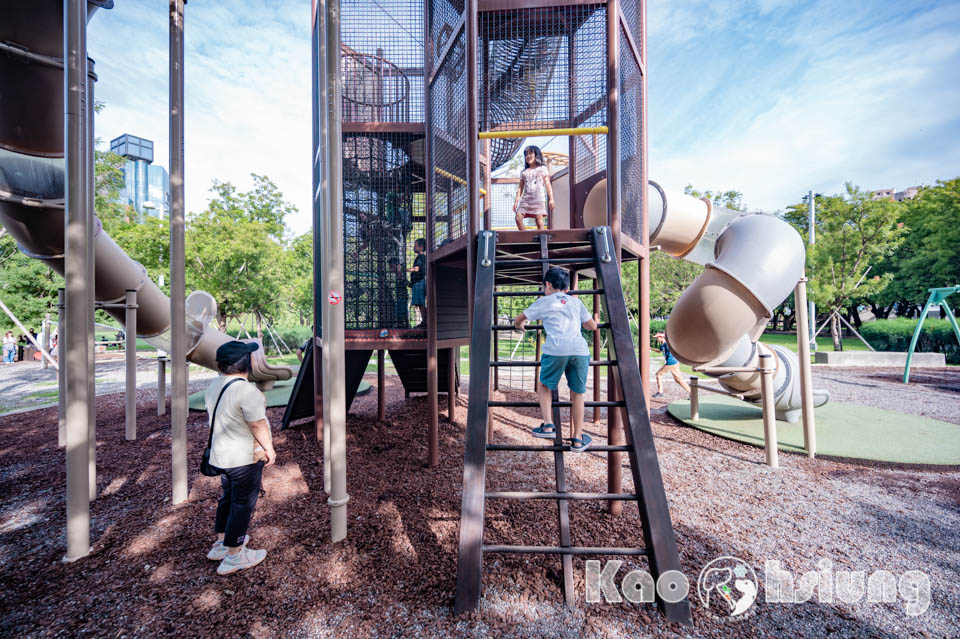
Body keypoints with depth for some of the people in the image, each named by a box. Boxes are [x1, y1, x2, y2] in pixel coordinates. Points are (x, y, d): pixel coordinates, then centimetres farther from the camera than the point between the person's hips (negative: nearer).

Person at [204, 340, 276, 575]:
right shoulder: (247, 390, -27)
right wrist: (269, 449, -10)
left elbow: (212, 415, 12)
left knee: (228, 498, 25)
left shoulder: (214, 386, 2)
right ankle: (234, 556, 20)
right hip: (245, 457, -9)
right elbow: (258, 425, -23)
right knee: (243, 504, 7)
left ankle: (222, 543, 40)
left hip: (220, 454, 9)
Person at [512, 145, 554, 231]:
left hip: (538, 198, -3)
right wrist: (516, 200, 9)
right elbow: (520, 187, 19)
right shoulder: (523, 172, 21)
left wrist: (551, 199, -4)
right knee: (518, 218, -13)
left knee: (539, 219, -13)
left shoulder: (543, 169, 12)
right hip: (525, 198, 4)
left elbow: (548, 184, 5)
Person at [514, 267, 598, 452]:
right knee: (577, 394, 15)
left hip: (556, 350, -3)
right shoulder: (576, 302, 25)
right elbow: (593, 326, 30)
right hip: (580, 350, 3)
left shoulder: (543, 302, 18)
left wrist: (519, 326, 47)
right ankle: (577, 439, 19)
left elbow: (518, 321, 24)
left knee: (545, 386, 20)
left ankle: (548, 425, 8)